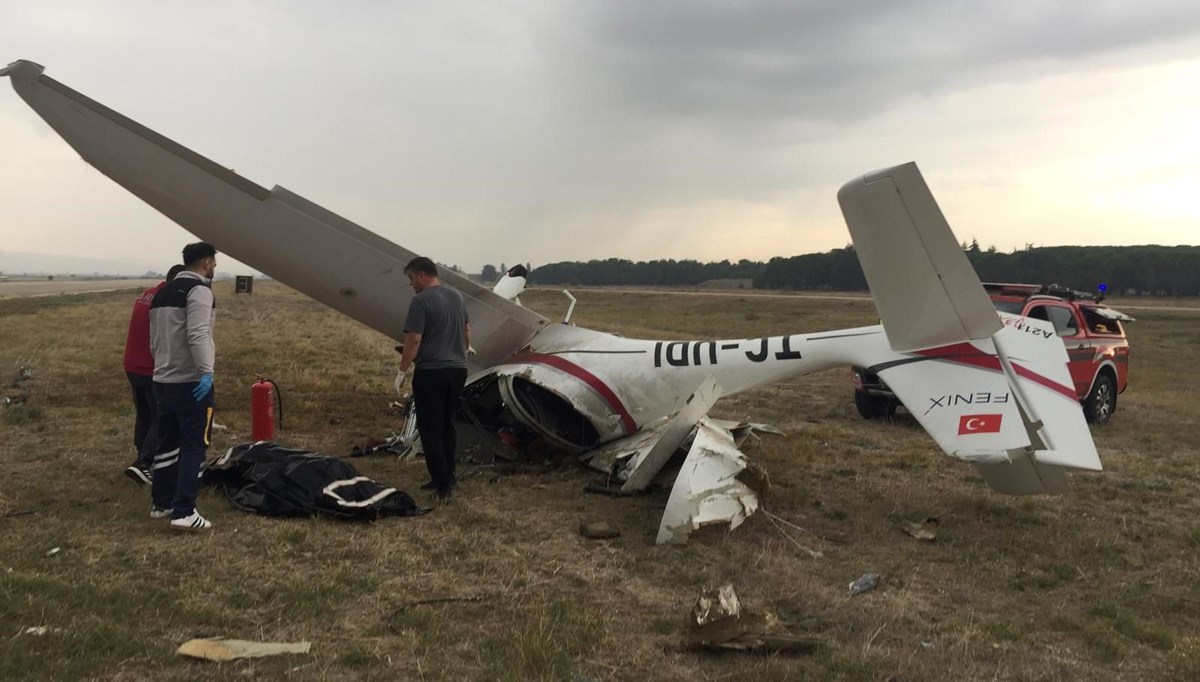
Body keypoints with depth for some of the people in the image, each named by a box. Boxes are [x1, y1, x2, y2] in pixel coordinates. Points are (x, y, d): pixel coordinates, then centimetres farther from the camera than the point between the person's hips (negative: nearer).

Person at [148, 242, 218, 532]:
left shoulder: (162, 292, 17)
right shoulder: (199, 290, -11)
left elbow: (155, 339, 21)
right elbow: (198, 335, -25)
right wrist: (206, 371, -29)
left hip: (162, 379, 9)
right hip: (190, 382, -9)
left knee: (167, 443, 17)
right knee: (194, 445, -6)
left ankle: (160, 503, 25)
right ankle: (184, 512, -10)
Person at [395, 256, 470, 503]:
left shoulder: (421, 300, -14)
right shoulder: (456, 297, 11)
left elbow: (414, 339, -18)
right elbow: (467, 331, 19)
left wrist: (402, 372, -9)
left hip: (430, 372, -7)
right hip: (457, 370, 8)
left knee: (430, 429, -1)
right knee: (447, 425, 17)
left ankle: (442, 485, -4)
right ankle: (447, 476, 24)